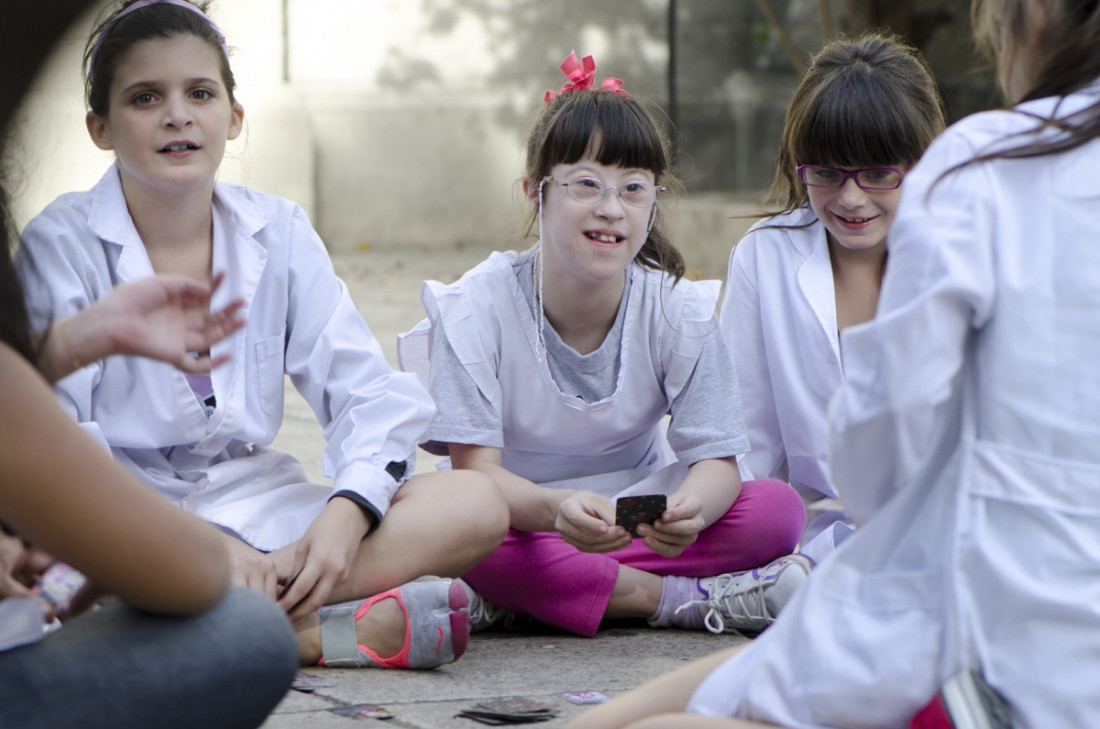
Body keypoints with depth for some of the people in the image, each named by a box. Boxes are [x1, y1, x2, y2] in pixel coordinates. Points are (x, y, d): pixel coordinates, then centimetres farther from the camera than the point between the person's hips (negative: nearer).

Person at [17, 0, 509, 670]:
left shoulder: (279, 232, 7)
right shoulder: (61, 244, -5)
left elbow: (372, 393, 2)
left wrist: (347, 512, -19)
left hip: (254, 505, 4)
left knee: (478, 506, -15)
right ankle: (360, 628, -32)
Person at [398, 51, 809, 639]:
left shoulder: (678, 310, -9)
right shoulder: (479, 305, -16)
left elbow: (717, 460, -12)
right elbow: (476, 471, -22)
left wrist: (691, 506, -39)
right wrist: (557, 510, -46)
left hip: (636, 520, 3)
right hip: (515, 515, -2)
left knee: (778, 509, -23)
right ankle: (691, 599, -25)